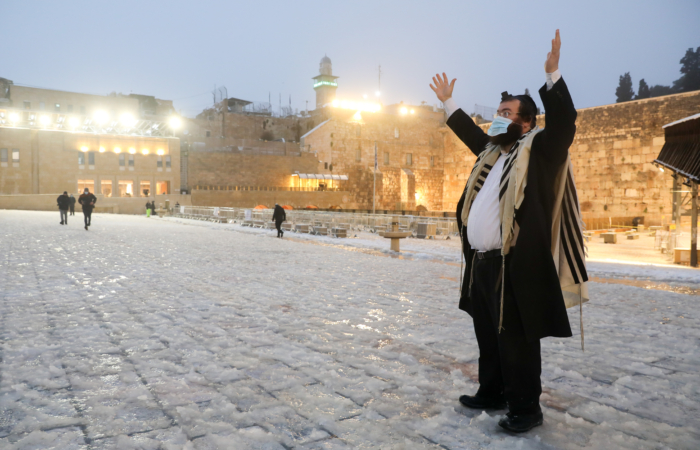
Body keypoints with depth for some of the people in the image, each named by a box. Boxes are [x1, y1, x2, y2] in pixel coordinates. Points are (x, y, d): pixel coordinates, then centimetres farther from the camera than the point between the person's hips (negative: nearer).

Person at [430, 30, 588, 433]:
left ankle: (526, 409, 16)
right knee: (489, 337, 18)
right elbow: (471, 133, 33)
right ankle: (492, 393, 33)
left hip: (515, 267, -8)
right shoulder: (493, 151, 17)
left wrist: (552, 74, -27)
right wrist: (448, 102, 38)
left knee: (517, 341, 1)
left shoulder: (540, 151, -4)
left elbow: (564, 123, -20)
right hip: (481, 264, 8)